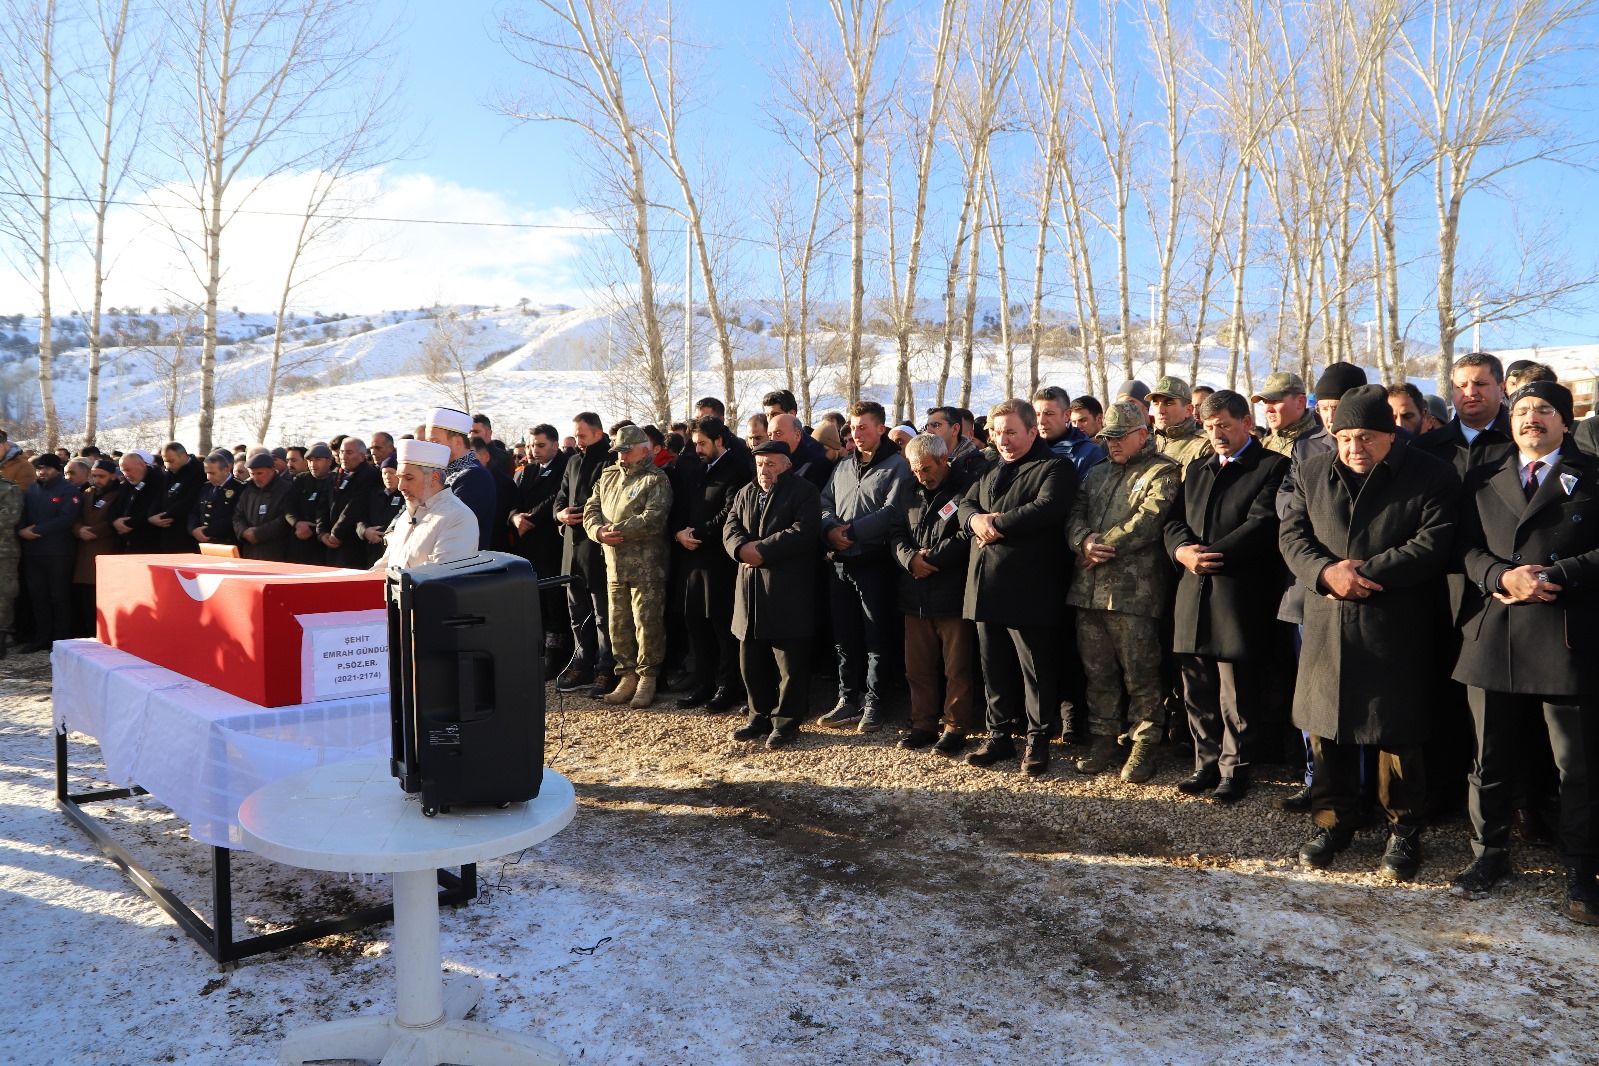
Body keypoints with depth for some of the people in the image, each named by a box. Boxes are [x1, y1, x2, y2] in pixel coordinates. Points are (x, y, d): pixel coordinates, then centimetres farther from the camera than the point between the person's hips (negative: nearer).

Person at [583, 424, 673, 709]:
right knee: (618, 624, 11)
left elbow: (653, 519, -18)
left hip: (646, 567, -7)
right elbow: (591, 509, 12)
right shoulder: (608, 476, 17)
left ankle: (647, 680, 8)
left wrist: (617, 530, -16)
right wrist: (598, 531, -9)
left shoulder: (656, 480, -6)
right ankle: (627, 677, 23)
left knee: (647, 623, -3)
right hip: (614, 565, 7)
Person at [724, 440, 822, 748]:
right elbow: (730, 528, 8)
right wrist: (742, 548, -14)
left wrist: (762, 551, -18)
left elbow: (802, 532, -16)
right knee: (751, 661, 12)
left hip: (789, 592, -6)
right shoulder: (745, 493, 18)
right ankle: (759, 716, 24)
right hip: (750, 588, 6)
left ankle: (786, 721, 9)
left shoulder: (804, 492, -3)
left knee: (790, 663, -1)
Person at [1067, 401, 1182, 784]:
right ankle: (1103, 738, 22)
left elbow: (1148, 521, -14)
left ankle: (1145, 744, 12)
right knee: (1097, 671, 11)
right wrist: (1084, 543, -10)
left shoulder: (1163, 473, 0)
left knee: (1140, 674, 0)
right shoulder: (1097, 474, 22)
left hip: (1134, 590, -6)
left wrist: (1103, 546, -11)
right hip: (1088, 590, 6)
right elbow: (1076, 515, 12)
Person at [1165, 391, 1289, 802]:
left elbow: (1261, 525, -13)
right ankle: (1207, 763, 23)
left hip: (1239, 597, -6)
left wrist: (1210, 554, -17)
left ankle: (1235, 769, 13)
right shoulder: (1197, 470, 21)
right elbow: (1175, 521, 13)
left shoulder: (1272, 467, -1)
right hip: (1193, 595, 6)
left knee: (1236, 695, 0)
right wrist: (1183, 550, -9)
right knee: (1198, 692, 11)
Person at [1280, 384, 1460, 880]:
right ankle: (1333, 821, 27)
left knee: (1397, 733, 4)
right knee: (1325, 727, 10)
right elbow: (1292, 534, 4)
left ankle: (1404, 832, 23)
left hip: (1396, 632, -4)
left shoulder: (1432, 476, -4)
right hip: (1326, 628, 4)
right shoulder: (1313, 473, 9)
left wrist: (1364, 572, -17)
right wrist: (1326, 573, -15)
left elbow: (1435, 542, -13)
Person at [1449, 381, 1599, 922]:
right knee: (1490, 759, 11)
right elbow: (1464, 546, 6)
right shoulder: (1482, 480, 15)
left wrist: (1552, 577, -14)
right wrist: (1504, 576, -12)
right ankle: (1490, 852, 27)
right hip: (1492, 637, 3)